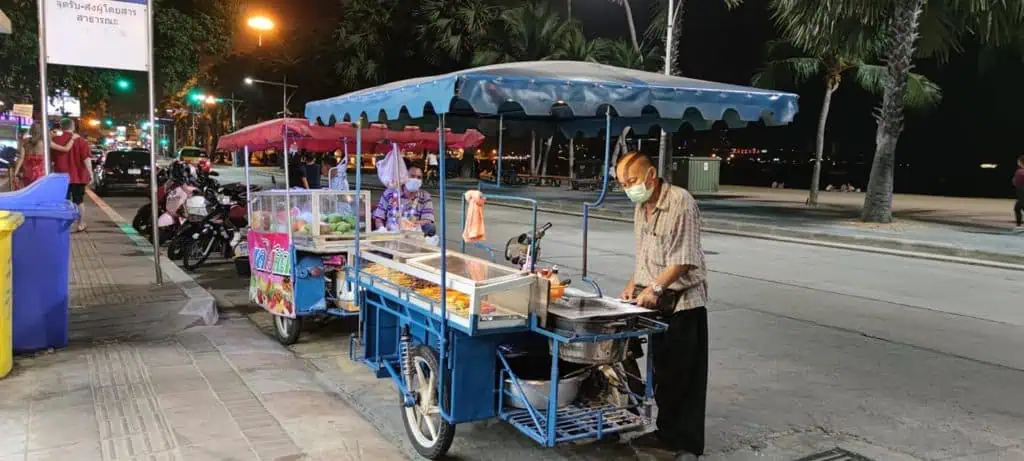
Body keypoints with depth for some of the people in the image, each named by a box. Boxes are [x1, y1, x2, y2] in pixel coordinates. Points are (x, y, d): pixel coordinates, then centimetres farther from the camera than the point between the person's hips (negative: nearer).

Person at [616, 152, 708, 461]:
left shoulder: (681, 203, -17)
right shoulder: (640, 207, 10)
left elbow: (684, 259, -22)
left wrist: (655, 288, -27)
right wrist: (634, 284, 7)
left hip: (683, 301, -8)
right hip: (657, 300, 8)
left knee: (684, 376, -1)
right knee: (663, 372, 13)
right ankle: (668, 436, 26)